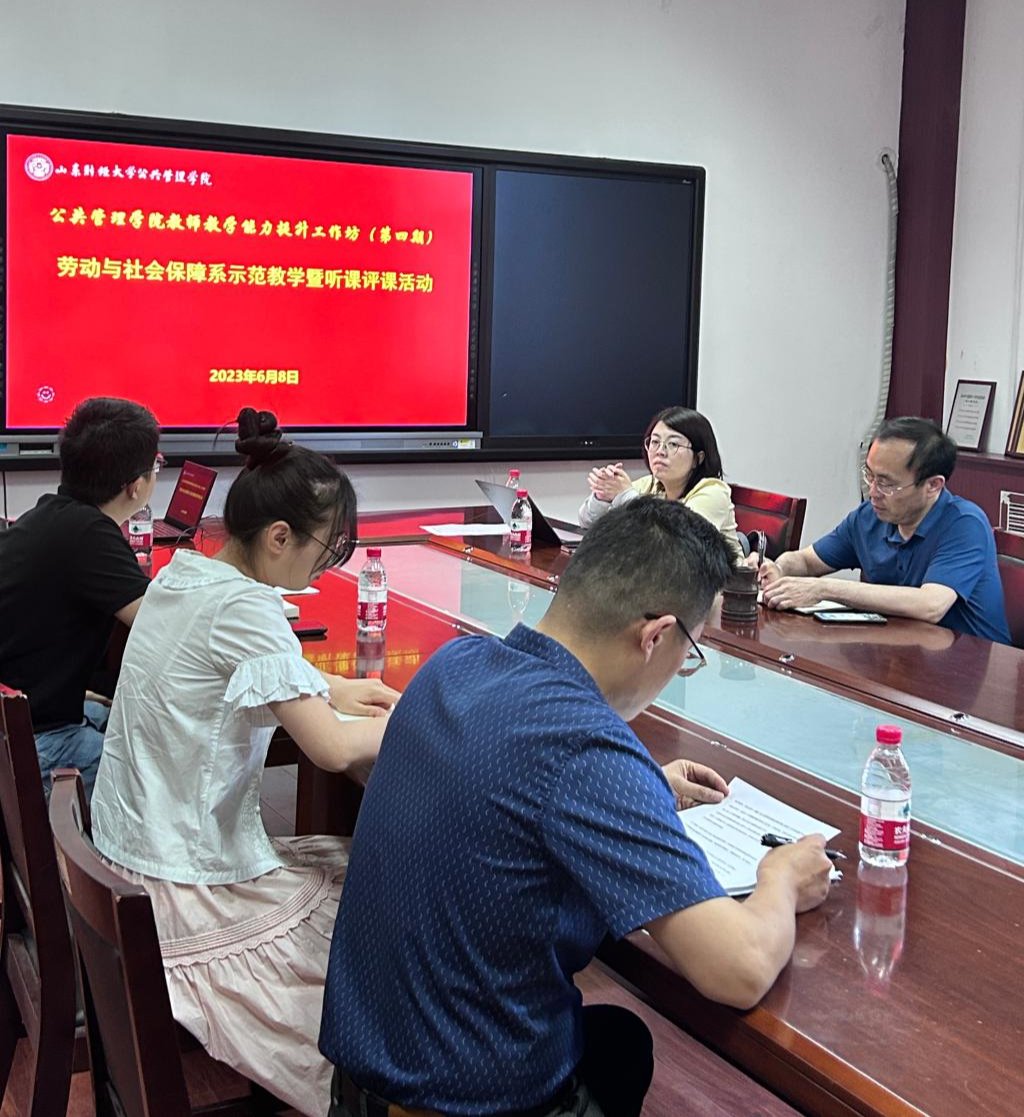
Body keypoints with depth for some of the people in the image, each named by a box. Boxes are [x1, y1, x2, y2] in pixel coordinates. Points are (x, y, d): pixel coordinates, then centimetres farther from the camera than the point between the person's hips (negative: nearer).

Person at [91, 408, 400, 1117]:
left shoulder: (181, 575, 4)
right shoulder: (243, 607, -24)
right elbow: (334, 749, -26)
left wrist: (329, 688, 13)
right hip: (188, 893, -9)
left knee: (343, 861, 19)